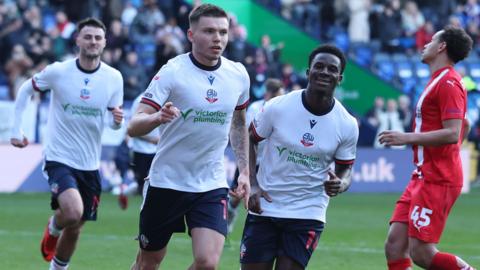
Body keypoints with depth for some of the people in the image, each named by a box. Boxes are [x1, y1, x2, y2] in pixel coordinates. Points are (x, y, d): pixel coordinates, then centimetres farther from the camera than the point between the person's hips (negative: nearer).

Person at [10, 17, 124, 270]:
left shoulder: (114, 78, -4)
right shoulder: (58, 71, -10)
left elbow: (113, 122, 4)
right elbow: (25, 90, 6)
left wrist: (117, 120, -20)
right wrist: (17, 129, 3)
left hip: (89, 164, 4)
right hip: (59, 158, -4)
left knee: (75, 228, 12)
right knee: (73, 213, -26)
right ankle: (53, 227, 10)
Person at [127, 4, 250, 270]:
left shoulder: (239, 75, 0)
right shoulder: (172, 72, -13)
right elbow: (133, 127, -19)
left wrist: (245, 170, 12)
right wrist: (158, 117, -40)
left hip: (212, 186, 2)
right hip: (166, 181, -2)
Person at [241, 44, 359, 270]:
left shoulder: (347, 125, -5)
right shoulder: (278, 107, -9)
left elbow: (345, 169, 7)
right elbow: (249, 140, 4)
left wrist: (340, 185, -18)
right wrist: (252, 184, -7)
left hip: (307, 215, 0)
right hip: (264, 207, 0)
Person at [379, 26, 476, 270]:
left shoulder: (448, 83, -12)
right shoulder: (438, 81, 19)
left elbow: (452, 134, -22)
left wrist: (407, 138, -21)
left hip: (437, 181, -10)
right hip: (423, 177, 10)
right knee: (394, 246, 1)